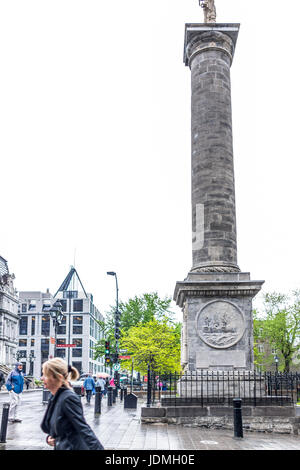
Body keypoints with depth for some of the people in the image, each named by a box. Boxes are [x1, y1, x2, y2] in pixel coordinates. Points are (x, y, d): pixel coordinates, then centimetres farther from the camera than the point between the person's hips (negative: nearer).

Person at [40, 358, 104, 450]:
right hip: (60, 447, 8)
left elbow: (83, 428, -24)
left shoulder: (69, 398, -19)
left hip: (73, 447, -8)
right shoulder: (54, 398, 8)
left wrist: (97, 448, -32)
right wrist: (49, 438, 1)